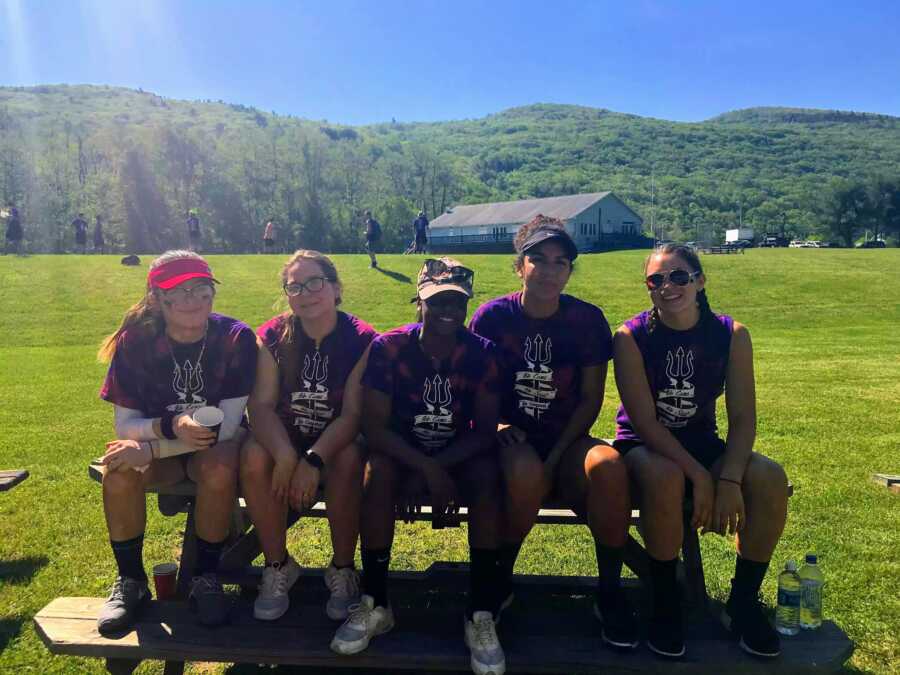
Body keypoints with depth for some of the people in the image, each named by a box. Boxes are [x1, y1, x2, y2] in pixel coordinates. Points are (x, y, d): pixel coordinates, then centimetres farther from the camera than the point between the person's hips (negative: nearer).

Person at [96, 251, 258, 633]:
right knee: (119, 470, -29)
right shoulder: (135, 342, -13)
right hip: (157, 443, 2)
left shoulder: (235, 338, -19)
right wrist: (170, 426, -33)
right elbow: (125, 425, -11)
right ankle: (130, 581, -4)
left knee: (219, 467, -35)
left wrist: (149, 448, -29)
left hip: (215, 445, -2)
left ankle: (206, 578, -11)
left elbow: (226, 426, -21)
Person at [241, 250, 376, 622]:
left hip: (338, 439, -2)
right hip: (284, 437, 2)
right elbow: (262, 405, -15)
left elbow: (352, 414, -19)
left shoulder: (361, 340, -14)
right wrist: (286, 456, -33)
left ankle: (342, 569, -11)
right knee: (253, 456, -29)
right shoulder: (272, 336, -8)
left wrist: (313, 461, -33)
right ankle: (278, 566, -8)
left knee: (349, 460, -34)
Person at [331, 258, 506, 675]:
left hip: (459, 456, 1)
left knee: (487, 474, -30)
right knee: (378, 470, -32)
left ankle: (481, 615, -24)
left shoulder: (482, 353, -12)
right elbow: (374, 428, -18)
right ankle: (374, 604, -18)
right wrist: (427, 469, -31)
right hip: (402, 452, 0)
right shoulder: (388, 348, -14)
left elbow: (485, 432, -14)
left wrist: (435, 470, -26)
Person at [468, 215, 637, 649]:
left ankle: (609, 593, -9)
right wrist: (498, 427, -19)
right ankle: (500, 580, -6)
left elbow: (591, 399, -1)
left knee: (609, 466, -33)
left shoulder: (587, 320, -3)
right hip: (512, 438, -1)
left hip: (567, 439, 1)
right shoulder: (492, 317, -5)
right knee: (526, 474, -37)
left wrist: (555, 457, -12)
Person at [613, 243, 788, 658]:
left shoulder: (730, 335, -6)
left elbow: (743, 416, -9)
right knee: (665, 478, -36)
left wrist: (730, 479, -24)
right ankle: (665, 603, -12)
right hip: (643, 445, -3)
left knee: (770, 479, -23)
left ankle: (743, 603, -1)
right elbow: (645, 421, -19)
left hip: (702, 444, 3)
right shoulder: (632, 337, -14)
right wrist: (699, 476, -26)